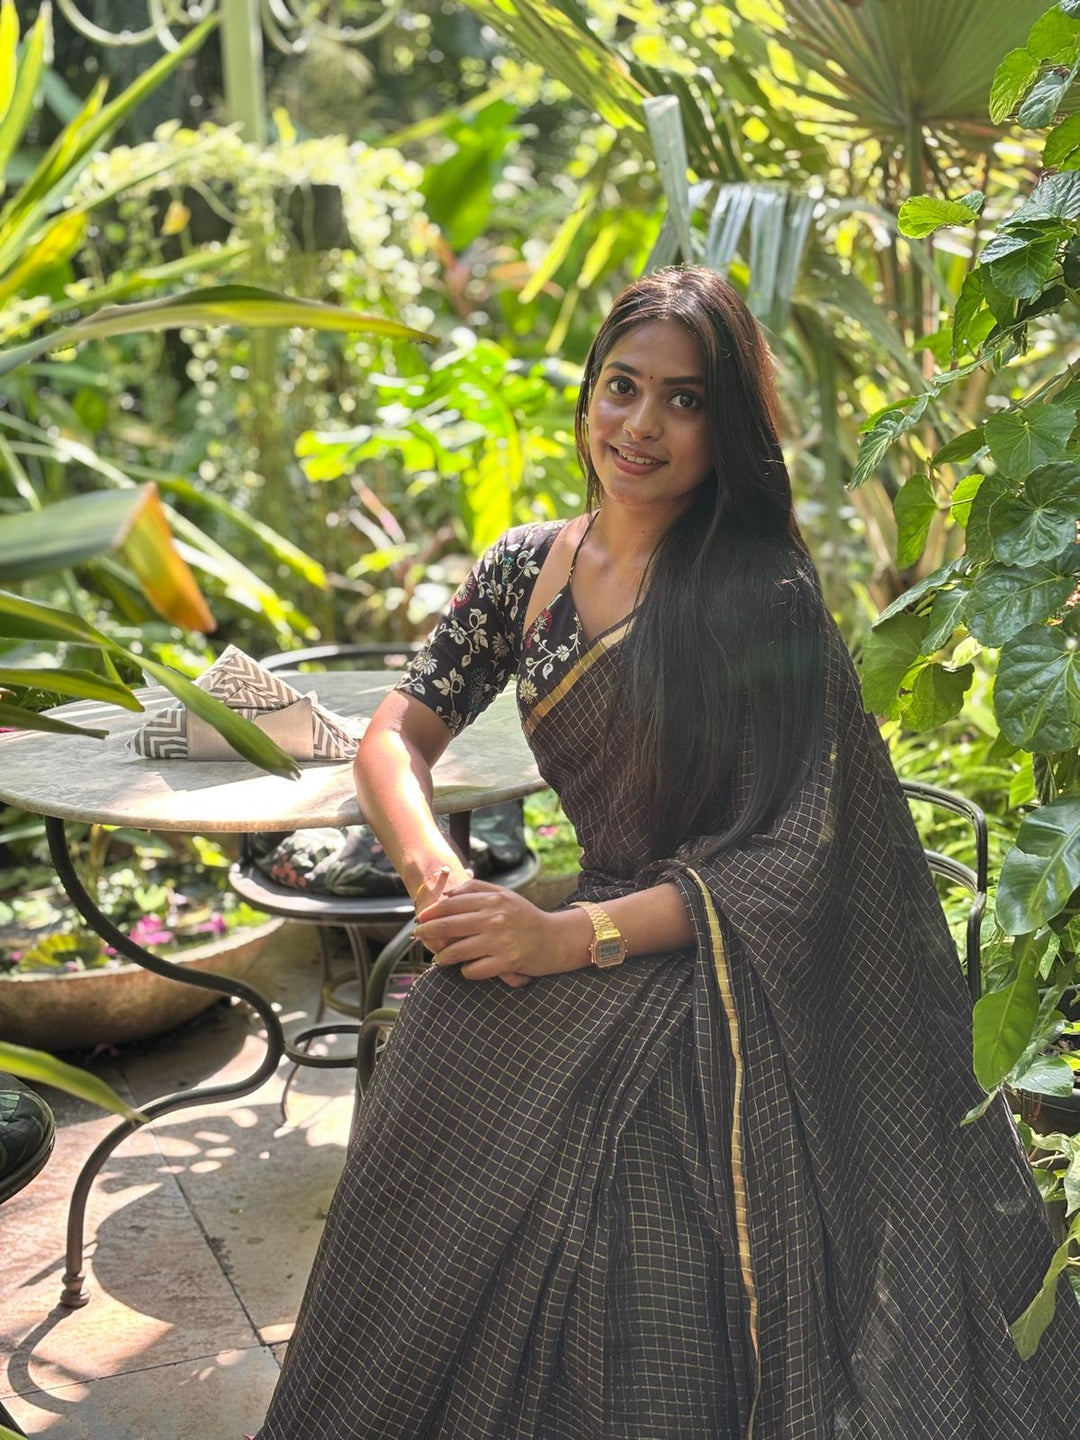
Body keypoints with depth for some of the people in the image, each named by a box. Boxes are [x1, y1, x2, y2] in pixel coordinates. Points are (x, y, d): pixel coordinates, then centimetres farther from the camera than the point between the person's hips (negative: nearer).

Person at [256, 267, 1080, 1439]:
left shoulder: (764, 596, -10)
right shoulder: (527, 569, 6)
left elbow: (795, 857, -13)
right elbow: (395, 738, 9)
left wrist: (569, 937, -20)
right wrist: (438, 875, -13)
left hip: (718, 972, -5)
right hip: (592, 925, 5)